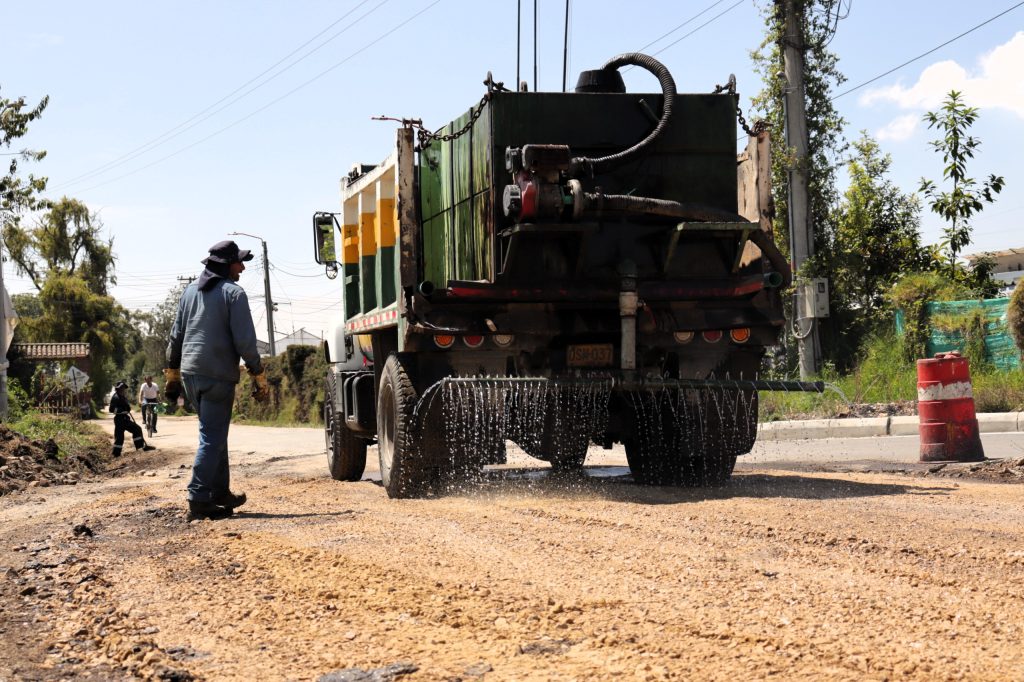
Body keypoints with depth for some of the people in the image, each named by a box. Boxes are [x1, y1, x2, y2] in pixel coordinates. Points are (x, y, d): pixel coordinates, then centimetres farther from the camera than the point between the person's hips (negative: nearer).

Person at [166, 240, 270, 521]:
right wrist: (259, 377, -5)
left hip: (190, 374, 7)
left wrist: (172, 374, 21)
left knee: (215, 434, 19)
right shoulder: (233, 293, -7)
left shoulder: (191, 291, 13)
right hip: (218, 376, -7)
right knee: (212, 437, -5)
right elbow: (245, 341, -12)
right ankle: (199, 500, -10)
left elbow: (175, 336, 15)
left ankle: (221, 493, 25)